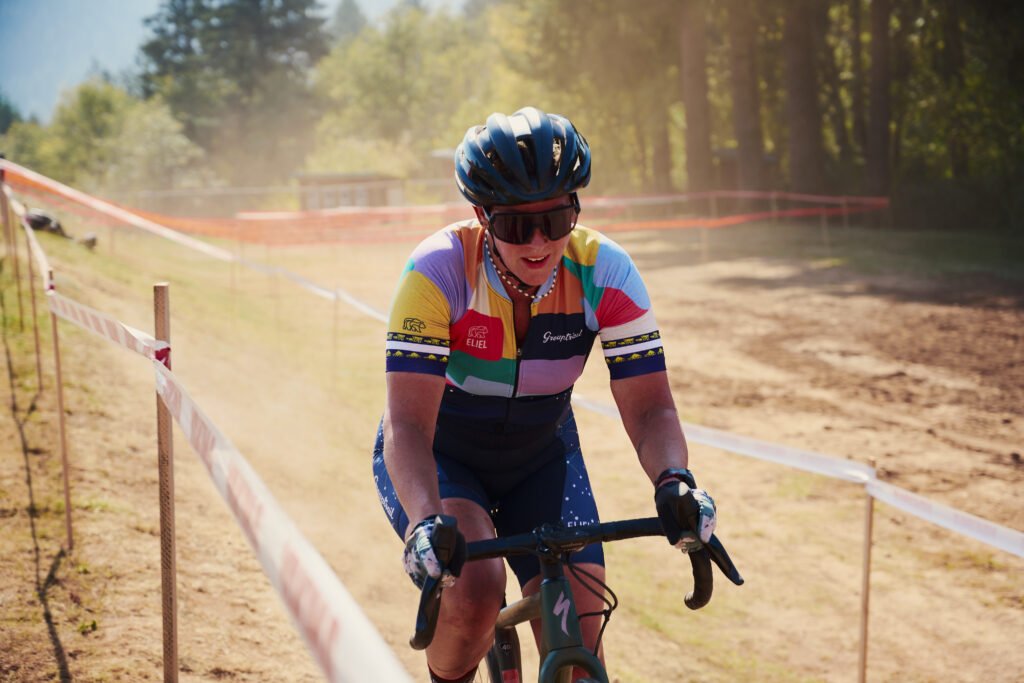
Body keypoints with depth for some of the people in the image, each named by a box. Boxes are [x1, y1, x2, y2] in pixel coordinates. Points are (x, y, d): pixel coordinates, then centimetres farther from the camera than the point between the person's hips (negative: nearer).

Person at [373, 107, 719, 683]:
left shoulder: (604, 272, -22)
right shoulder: (439, 271, -30)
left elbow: (649, 406, -23)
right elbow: (408, 424, -34)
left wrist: (674, 480, -44)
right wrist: (426, 522, -52)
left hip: (540, 457, 3)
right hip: (438, 456, -2)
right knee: (475, 585, -30)